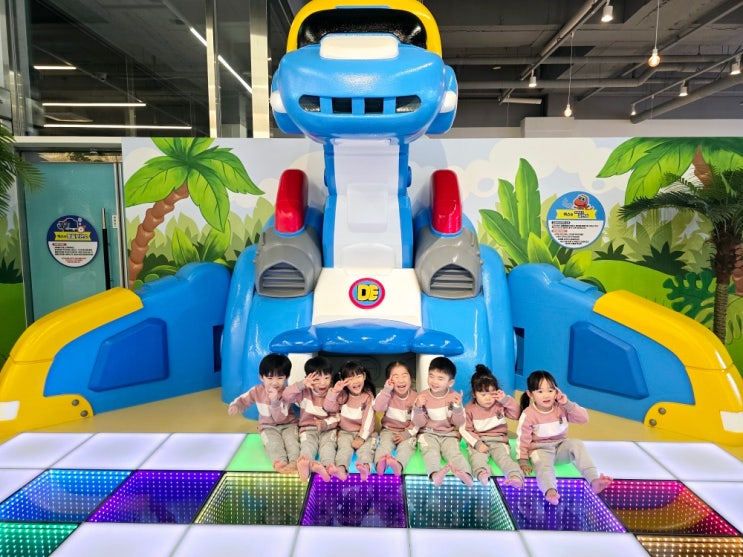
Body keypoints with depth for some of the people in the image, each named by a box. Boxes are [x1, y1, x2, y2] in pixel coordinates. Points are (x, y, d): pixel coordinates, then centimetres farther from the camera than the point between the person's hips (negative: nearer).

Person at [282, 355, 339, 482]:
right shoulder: (304, 393, 2)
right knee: (307, 445, -31)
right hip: (308, 429, 0)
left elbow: (336, 418, -6)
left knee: (328, 444, -31)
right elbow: (286, 396, -13)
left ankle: (327, 466, -58)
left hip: (328, 429, 0)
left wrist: (325, 424, -28)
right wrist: (302, 385, -24)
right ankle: (307, 463, -62)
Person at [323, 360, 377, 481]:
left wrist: (361, 438, -19)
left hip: (364, 433, -2)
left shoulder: (368, 396, -4)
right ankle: (341, 469, -52)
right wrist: (334, 391, -14)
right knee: (345, 448, -26)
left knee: (364, 449, -29)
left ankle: (365, 467, -57)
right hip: (345, 432, 2)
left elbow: (368, 419, -10)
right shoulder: (343, 395, 6)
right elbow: (328, 408, -2)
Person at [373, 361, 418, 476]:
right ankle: (380, 463, -53)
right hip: (389, 430, 1)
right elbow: (377, 407, -22)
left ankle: (398, 464, -55)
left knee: (407, 445, -30)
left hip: (407, 432, -1)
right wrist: (386, 390, -26)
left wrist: (406, 434, -19)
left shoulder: (415, 397, -6)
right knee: (385, 444, -27)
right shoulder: (389, 395, -5)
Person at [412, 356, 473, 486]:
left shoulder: (454, 397, -4)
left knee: (454, 451, -27)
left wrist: (458, 407, -22)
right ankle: (435, 474, -55)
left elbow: (459, 423, -4)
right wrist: (418, 408, -23)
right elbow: (419, 424, -5)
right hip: (428, 433, 0)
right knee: (430, 452, -29)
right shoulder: (422, 397, -4)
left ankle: (465, 474, -52)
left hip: (449, 434, 0)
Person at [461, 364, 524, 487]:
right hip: (478, 441, -1)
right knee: (476, 456, -33)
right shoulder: (469, 409, -1)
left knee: (504, 457, -28)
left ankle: (516, 476, -53)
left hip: (498, 441, 1)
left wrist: (506, 399, -13)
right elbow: (466, 430, -3)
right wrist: (477, 443, -18)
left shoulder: (500, 405, 4)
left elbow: (516, 414, -3)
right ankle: (481, 473, -62)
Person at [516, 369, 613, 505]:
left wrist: (568, 404, -24)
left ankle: (595, 480, -38)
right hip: (540, 449, -3)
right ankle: (550, 491, -63)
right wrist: (523, 461, -12)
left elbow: (584, 418, -13)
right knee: (543, 465, -36)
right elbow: (523, 438, -11)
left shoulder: (562, 408, -6)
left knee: (577, 444, -27)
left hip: (560, 446, 3)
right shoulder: (528, 414, -16)